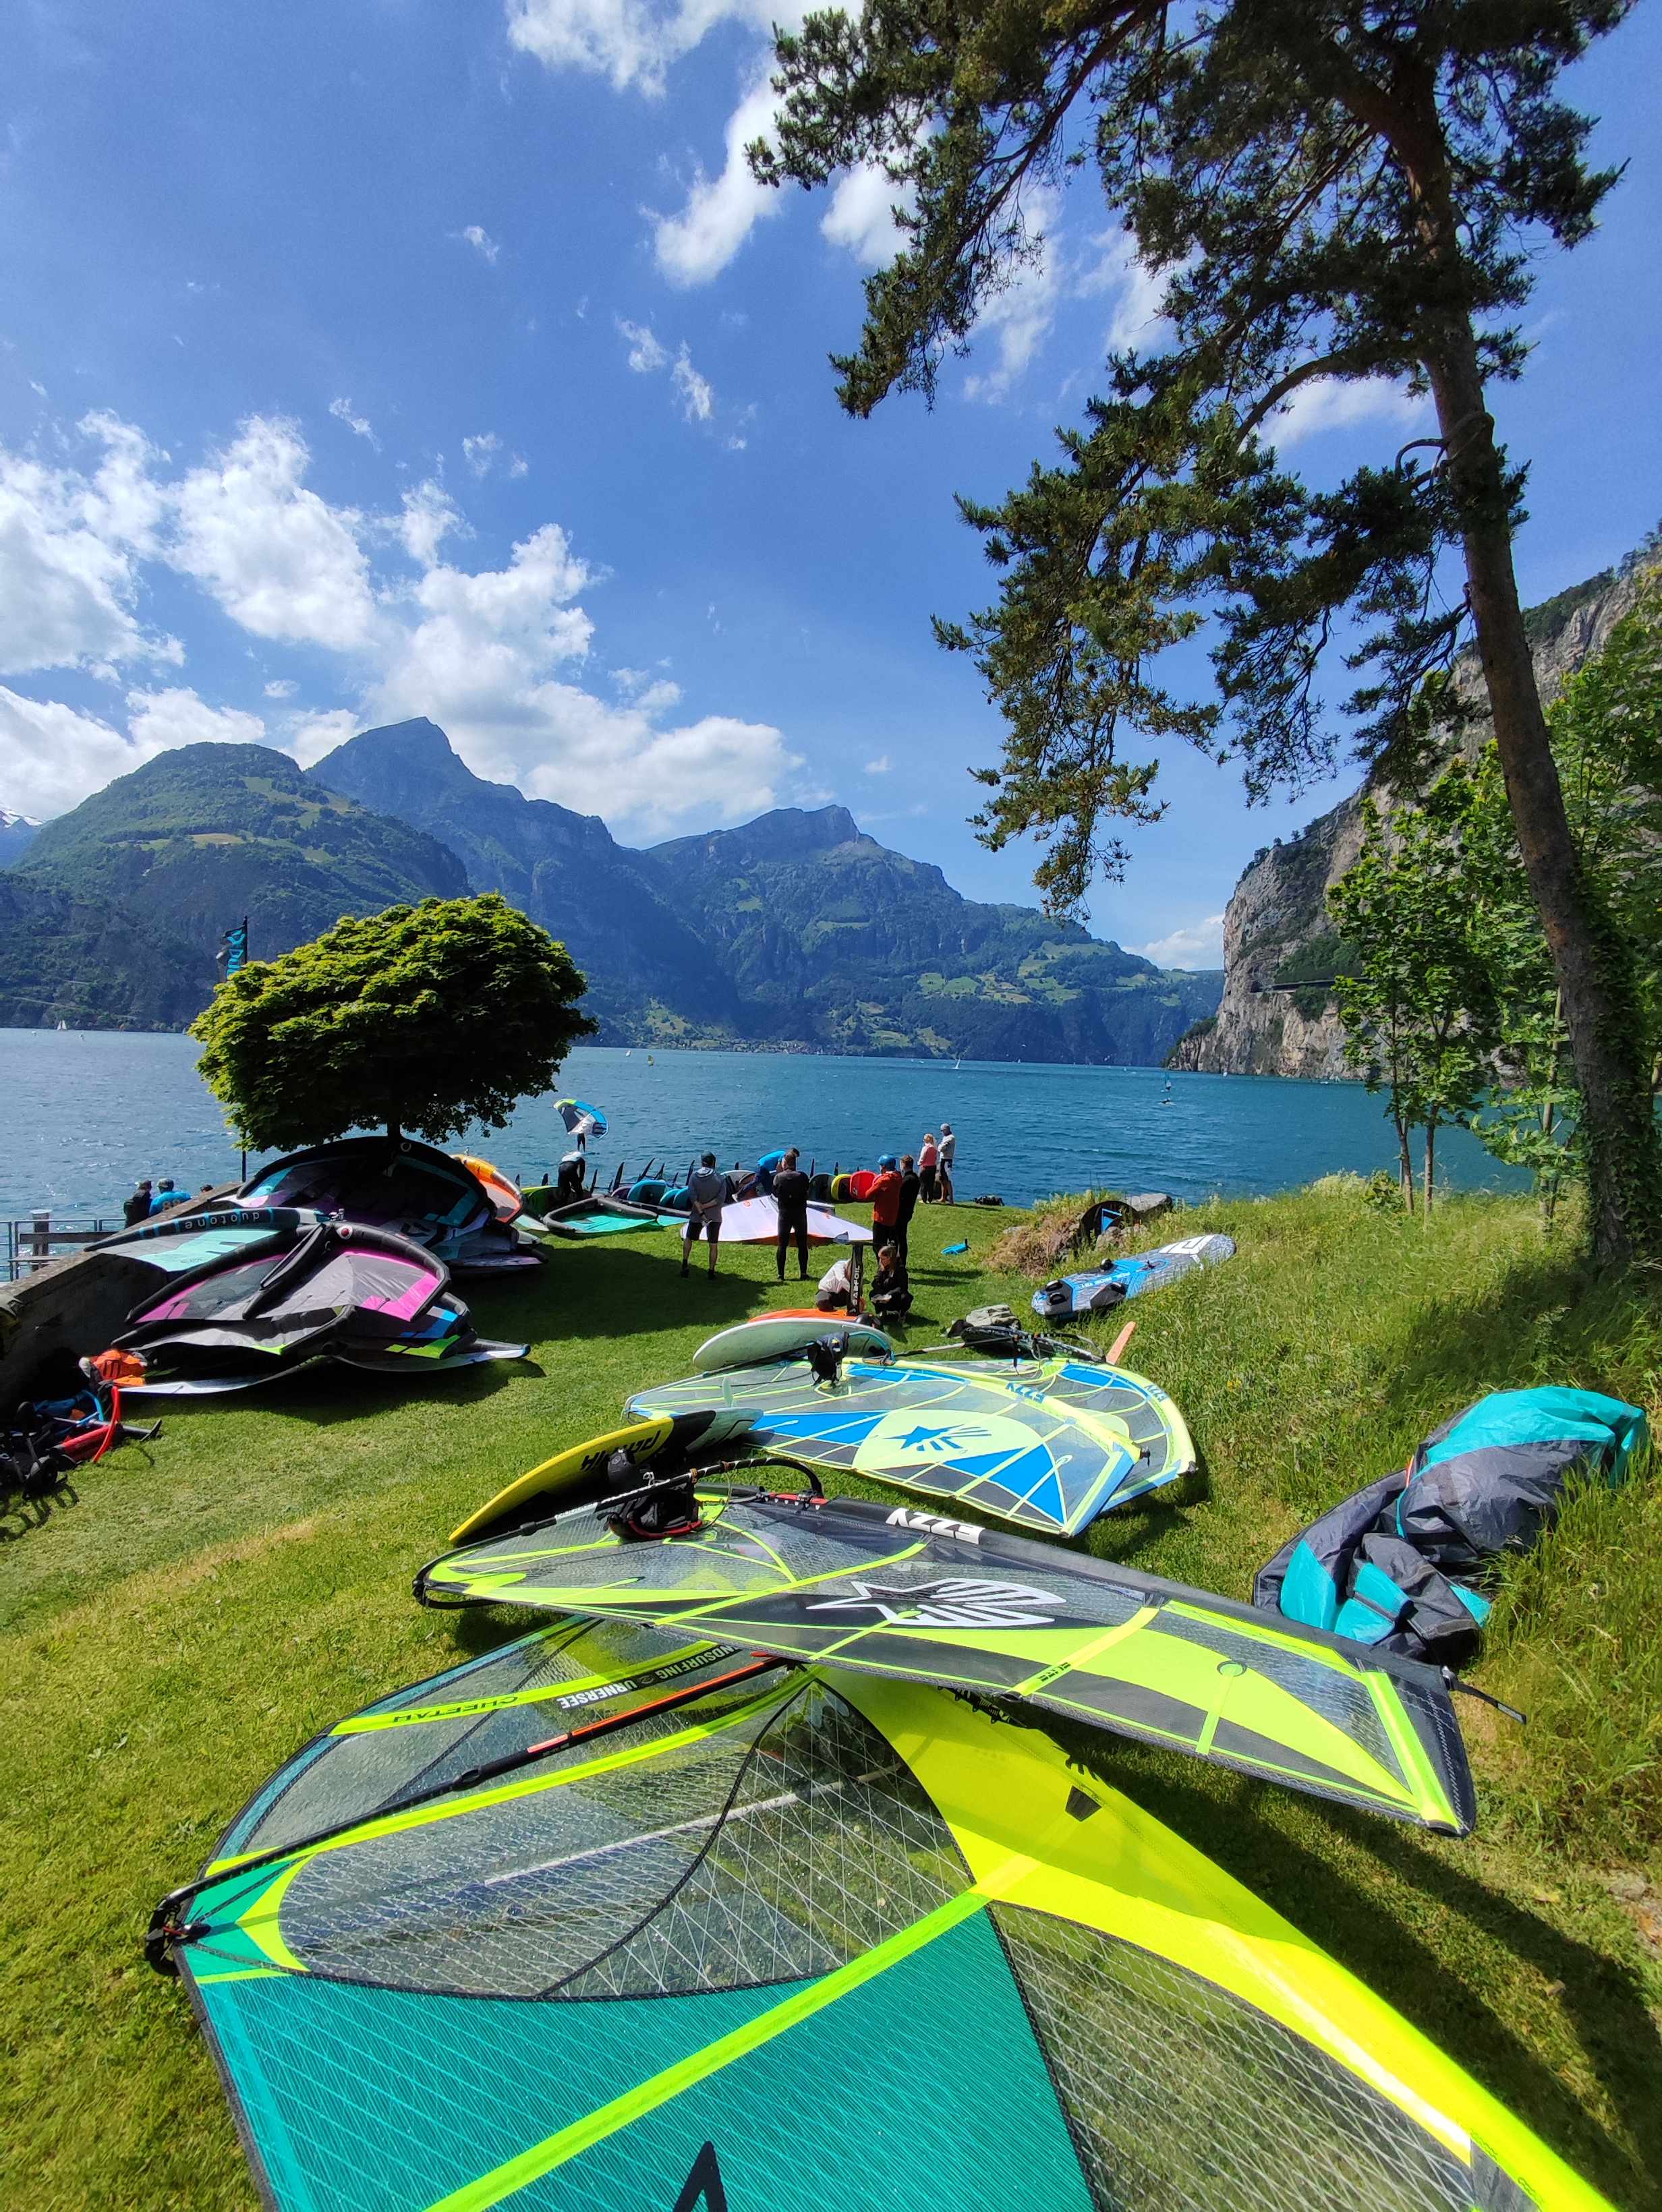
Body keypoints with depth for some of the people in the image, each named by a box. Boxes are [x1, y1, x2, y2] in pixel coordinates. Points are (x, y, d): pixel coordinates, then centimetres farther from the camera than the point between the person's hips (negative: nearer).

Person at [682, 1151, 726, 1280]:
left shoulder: (694, 1176, -6)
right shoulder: (720, 1178, -7)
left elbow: (692, 1196, -15)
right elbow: (721, 1199, -15)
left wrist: (701, 1212, -16)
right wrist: (704, 1206, -13)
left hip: (697, 1216, 0)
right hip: (715, 1217, 0)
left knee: (689, 1238, 22)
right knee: (713, 1245, 8)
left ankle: (684, 1263, 13)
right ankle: (712, 1272, 9)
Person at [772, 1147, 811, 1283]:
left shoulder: (779, 1177, -8)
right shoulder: (802, 1177, -7)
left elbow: (775, 1193, 5)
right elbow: (807, 1192, 5)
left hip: (784, 1214, 0)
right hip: (800, 1214, 0)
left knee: (782, 1245, 6)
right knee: (802, 1244, 9)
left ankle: (781, 1275, 4)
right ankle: (803, 1273, 9)